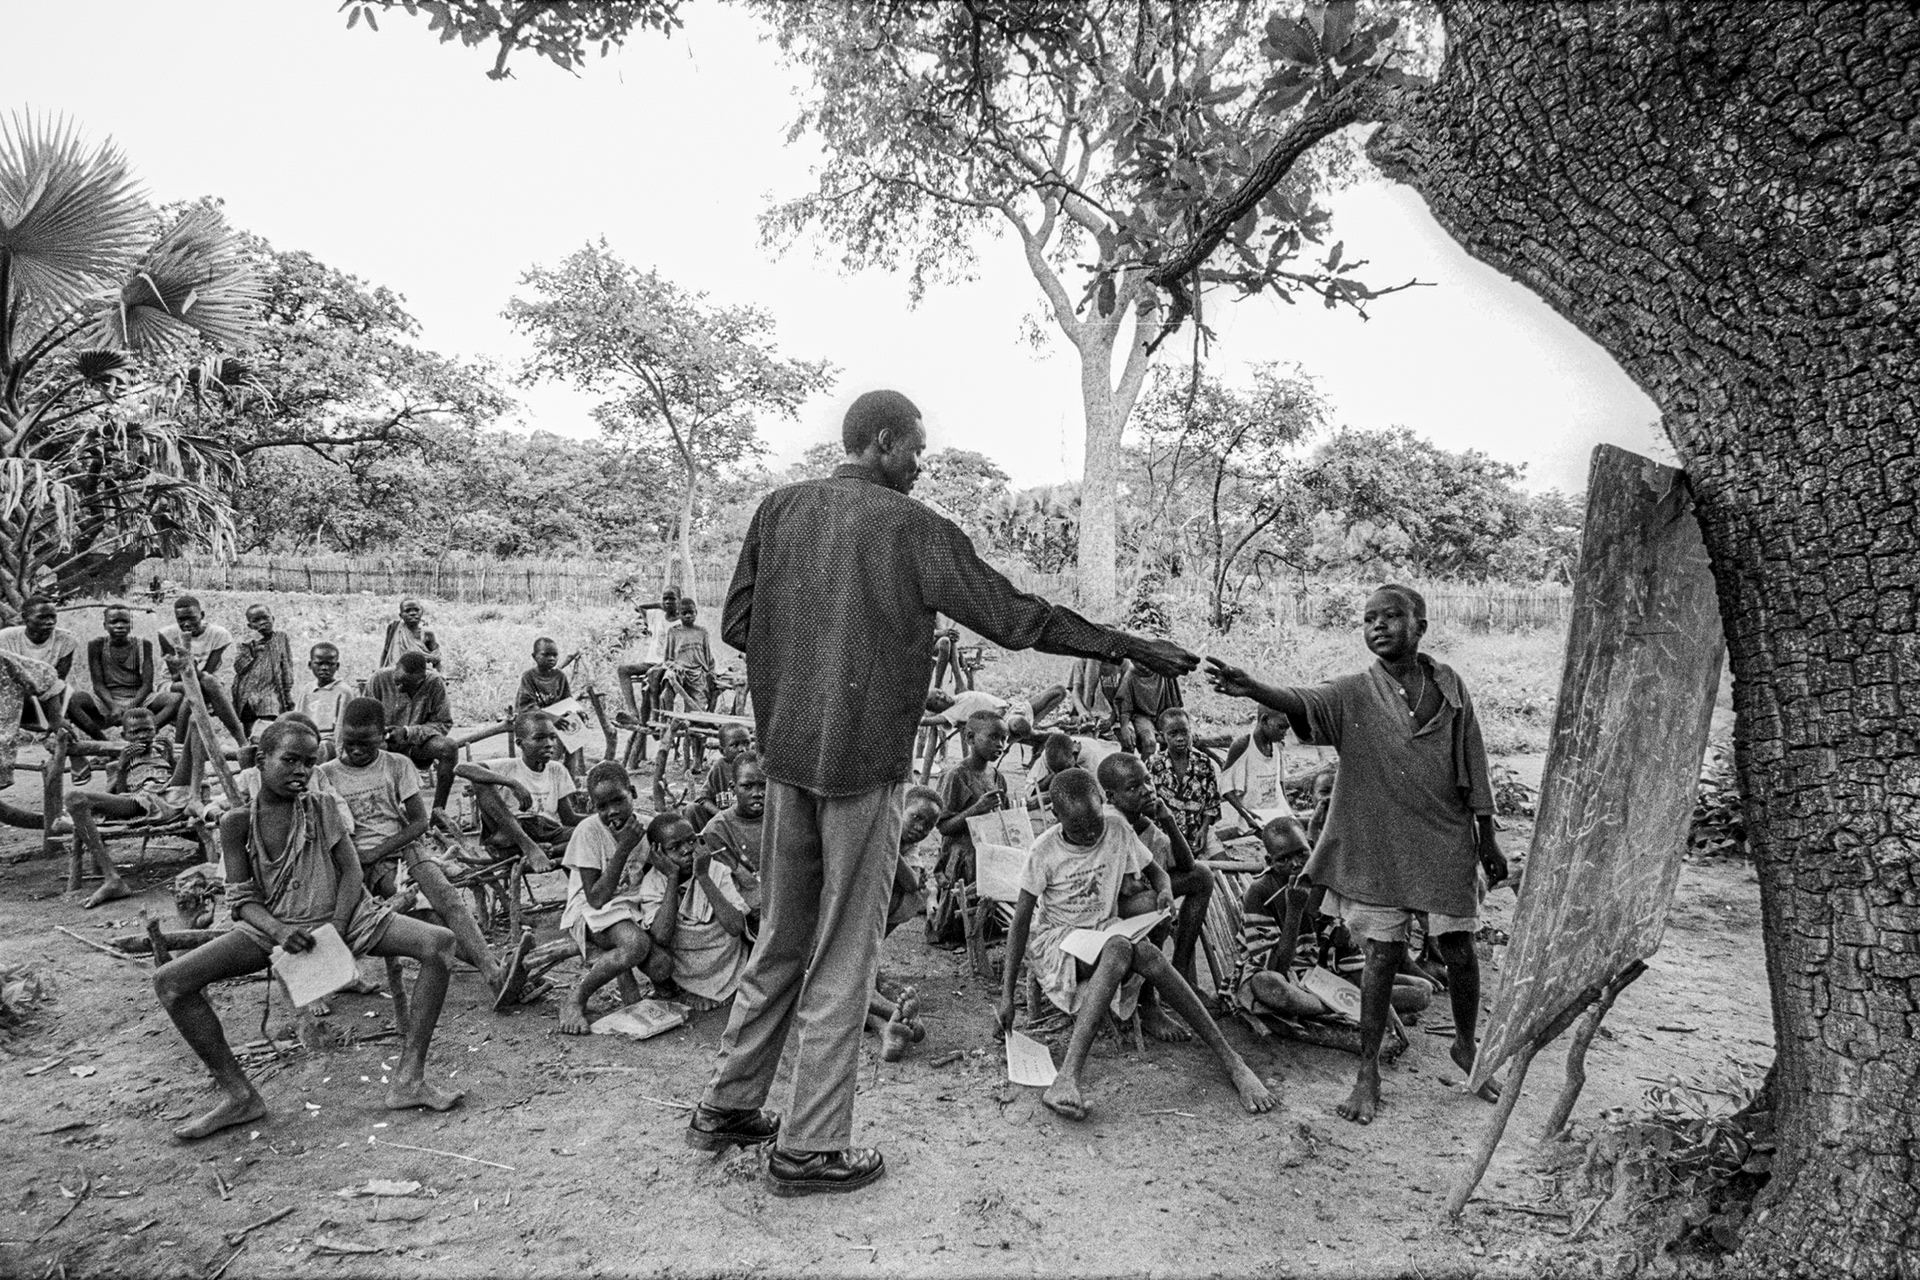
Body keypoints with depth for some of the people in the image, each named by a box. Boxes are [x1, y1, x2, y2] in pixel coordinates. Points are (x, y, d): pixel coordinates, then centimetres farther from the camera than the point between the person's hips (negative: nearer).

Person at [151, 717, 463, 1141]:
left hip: (341, 917, -1)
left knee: (440, 944, -23)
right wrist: (279, 931, -23)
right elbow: (242, 899, -2)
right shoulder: (238, 823, 0)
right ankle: (237, 1094, -4)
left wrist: (336, 932, -18)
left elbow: (351, 872, -3)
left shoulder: (324, 808, 0)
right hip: (273, 927, 1)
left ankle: (409, 1078, -20)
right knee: (169, 981, -16)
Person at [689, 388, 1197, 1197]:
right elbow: (1014, 618, -8)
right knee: (843, 956, 6)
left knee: (782, 938, 20)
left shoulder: (778, 510, 6)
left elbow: (735, 626, 8)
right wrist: (1126, 646, 0)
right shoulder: (909, 527, -9)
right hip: (863, 762, -6)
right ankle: (810, 1148, 17)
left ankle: (728, 1106, 32)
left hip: (784, 753, 6)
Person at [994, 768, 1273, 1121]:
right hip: (1055, 940, -3)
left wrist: (1164, 891, -16)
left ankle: (1233, 1062, -29)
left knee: (1147, 955, -32)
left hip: (1106, 932, 3)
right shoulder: (1045, 851, -13)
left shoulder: (1118, 829, -4)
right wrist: (1007, 994, -13)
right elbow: (1021, 920, -10)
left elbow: (1157, 871, 10)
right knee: (1119, 949, -37)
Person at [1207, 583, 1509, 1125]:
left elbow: (1473, 767, 6)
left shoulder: (1450, 685, 1)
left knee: (1459, 950, 11)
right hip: (1378, 844, -2)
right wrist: (1250, 688, -45)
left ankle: (1467, 1045, 37)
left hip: (1447, 842, 2)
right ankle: (1369, 1071, 17)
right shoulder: (1354, 694, -5)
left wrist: (1487, 838, 8)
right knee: (1383, 956, 3)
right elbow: (1301, 700, -25)